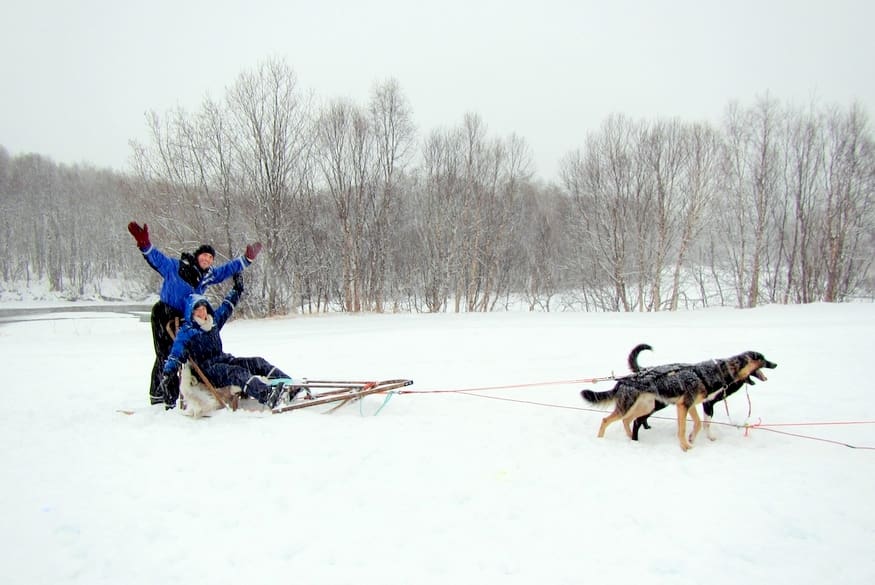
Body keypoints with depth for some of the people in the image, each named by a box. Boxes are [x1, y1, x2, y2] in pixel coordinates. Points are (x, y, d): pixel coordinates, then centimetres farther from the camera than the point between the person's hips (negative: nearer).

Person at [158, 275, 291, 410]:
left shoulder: (214, 319, 13)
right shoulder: (186, 332, -5)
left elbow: (227, 306, 27)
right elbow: (176, 354, -14)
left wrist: (237, 289, 30)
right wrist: (168, 372, -28)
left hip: (224, 360, 8)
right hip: (207, 371, -8)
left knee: (257, 363, -9)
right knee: (237, 372, -34)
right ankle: (265, 395, -57)